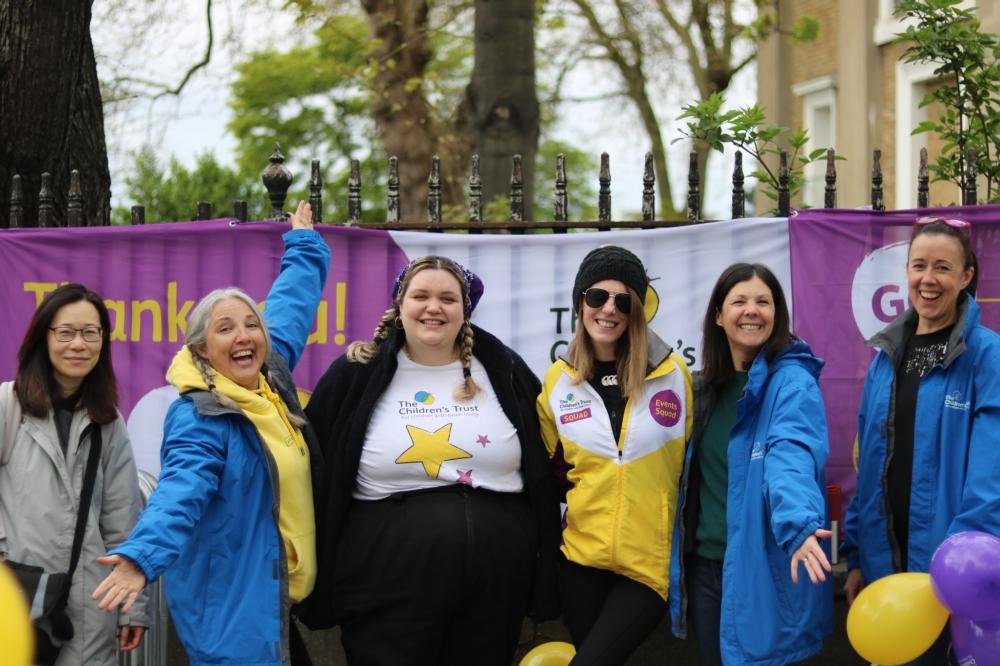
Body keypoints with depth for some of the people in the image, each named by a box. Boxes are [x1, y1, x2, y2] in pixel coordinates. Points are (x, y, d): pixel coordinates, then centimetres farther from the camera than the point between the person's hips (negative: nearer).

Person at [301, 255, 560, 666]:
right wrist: (320, 575, 5)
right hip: (389, 584, -2)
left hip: (495, 579, 2)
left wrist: (544, 563, 10)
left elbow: (545, 468, 13)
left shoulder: (504, 371, 7)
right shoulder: (356, 375, 2)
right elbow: (313, 472, 6)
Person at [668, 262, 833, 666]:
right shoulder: (706, 385, 10)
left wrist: (798, 525, -46)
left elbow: (792, 456, -29)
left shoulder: (792, 381, -12)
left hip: (763, 567, -7)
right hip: (703, 562, 7)